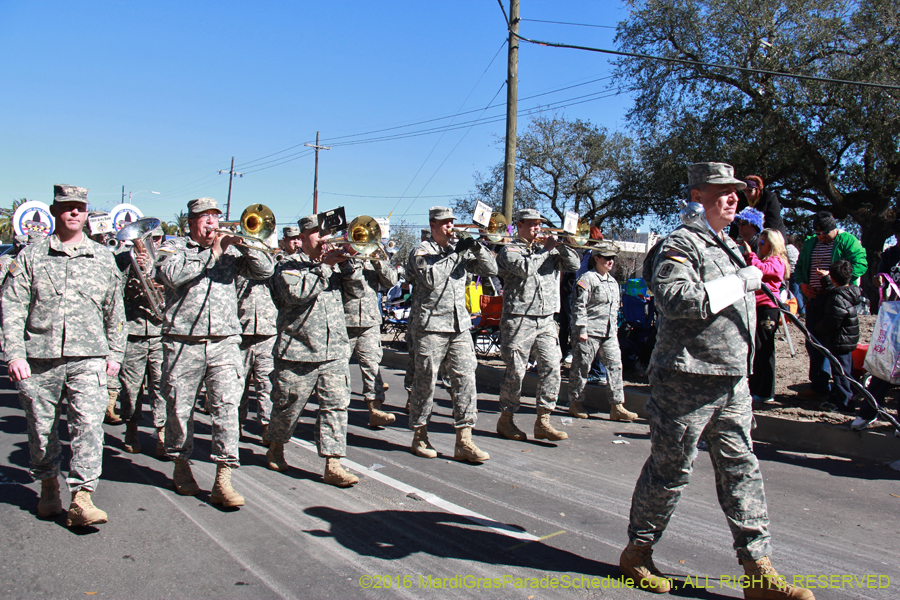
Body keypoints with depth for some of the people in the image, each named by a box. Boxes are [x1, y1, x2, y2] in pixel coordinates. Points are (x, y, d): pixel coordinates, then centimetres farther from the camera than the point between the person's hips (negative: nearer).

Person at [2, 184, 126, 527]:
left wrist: (115, 352, 10)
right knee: (41, 427, 9)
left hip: (88, 357, 0)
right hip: (39, 359, 0)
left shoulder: (102, 258, 11)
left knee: (88, 424, -11)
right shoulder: (30, 257, 7)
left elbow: (115, 310, 15)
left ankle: (81, 498, -9)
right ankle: (48, 486, 29)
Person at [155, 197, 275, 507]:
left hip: (225, 342, 1)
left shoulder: (229, 250, 15)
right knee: (179, 407, 8)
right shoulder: (173, 247, 8)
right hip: (183, 342, -1)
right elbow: (171, 274, -14)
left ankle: (223, 481, -7)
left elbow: (265, 269, 4)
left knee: (227, 405, -9)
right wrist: (211, 254, -10)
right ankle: (181, 465, 31)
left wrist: (242, 244, -9)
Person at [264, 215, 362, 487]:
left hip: (335, 352, 4)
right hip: (297, 351, -4)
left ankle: (332, 465, -2)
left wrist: (345, 265, -7)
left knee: (336, 405, -4)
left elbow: (358, 290, 8)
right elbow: (295, 292, -19)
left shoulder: (334, 264, 17)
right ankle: (276, 448, 35)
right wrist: (324, 266, -16)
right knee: (288, 405, 9)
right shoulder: (290, 265, 1)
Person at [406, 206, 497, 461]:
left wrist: (477, 248, -8)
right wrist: (456, 253, -15)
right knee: (425, 382, 2)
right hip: (430, 326, -5)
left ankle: (464, 442, 1)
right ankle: (420, 437, 17)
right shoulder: (421, 251, 1)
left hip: (459, 326, 5)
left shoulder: (460, 250, 16)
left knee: (466, 379, -2)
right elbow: (430, 279, -18)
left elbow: (490, 269, 9)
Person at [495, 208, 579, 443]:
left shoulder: (547, 249, 18)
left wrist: (560, 245, -2)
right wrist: (545, 249, -6)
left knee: (552, 366, -5)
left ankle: (543, 421, 1)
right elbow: (525, 268, -17)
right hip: (518, 320, -5)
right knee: (515, 371, -2)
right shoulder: (510, 250, 3)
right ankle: (506, 419, 13)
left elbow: (573, 265, 9)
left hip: (546, 320, 5)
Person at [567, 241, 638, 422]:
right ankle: (575, 403, 14)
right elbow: (579, 306, -13)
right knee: (581, 367, 1)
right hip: (589, 332, -8)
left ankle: (617, 407, 5)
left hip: (609, 333, 8)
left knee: (615, 365, 2)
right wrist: (581, 330, -17)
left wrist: (615, 328, 19)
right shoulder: (587, 279, -8)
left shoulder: (613, 282, 17)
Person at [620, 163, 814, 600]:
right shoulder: (682, 243, -11)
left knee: (741, 470, 9)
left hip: (731, 382, 9)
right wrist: (739, 282, -21)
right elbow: (675, 300, -27)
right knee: (669, 470, 1)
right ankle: (636, 553, 19)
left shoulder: (730, 246, 19)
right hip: (687, 381, -8)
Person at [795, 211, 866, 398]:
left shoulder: (847, 241, -1)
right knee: (813, 343, 8)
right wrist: (802, 284, 3)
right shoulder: (809, 244, 17)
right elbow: (799, 267, 22)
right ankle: (819, 386, 19)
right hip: (814, 299, 7)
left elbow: (859, 265, -12)